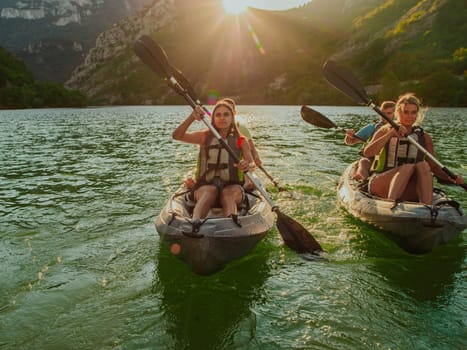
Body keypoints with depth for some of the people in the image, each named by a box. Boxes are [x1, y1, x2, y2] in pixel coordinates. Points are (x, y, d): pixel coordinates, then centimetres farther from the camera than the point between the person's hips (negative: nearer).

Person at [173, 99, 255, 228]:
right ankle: (195, 223, -62)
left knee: (228, 194, -34)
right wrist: (192, 117, -22)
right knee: (210, 191, -35)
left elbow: (252, 163, -4)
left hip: (232, 187, 1)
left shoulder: (240, 141, 10)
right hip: (204, 186, 0)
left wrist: (247, 166, -30)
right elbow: (177, 136, -5)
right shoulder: (205, 136, 9)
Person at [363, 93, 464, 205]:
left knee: (423, 165, -25)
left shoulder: (424, 137, 11)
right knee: (408, 167, -29)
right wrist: (390, 134, -23)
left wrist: (454, 179, -8)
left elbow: (435, 167, 10)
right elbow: (367, 152, -15)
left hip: (407, 193, 3)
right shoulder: (385, 131, 3)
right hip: (380, 186, -3)